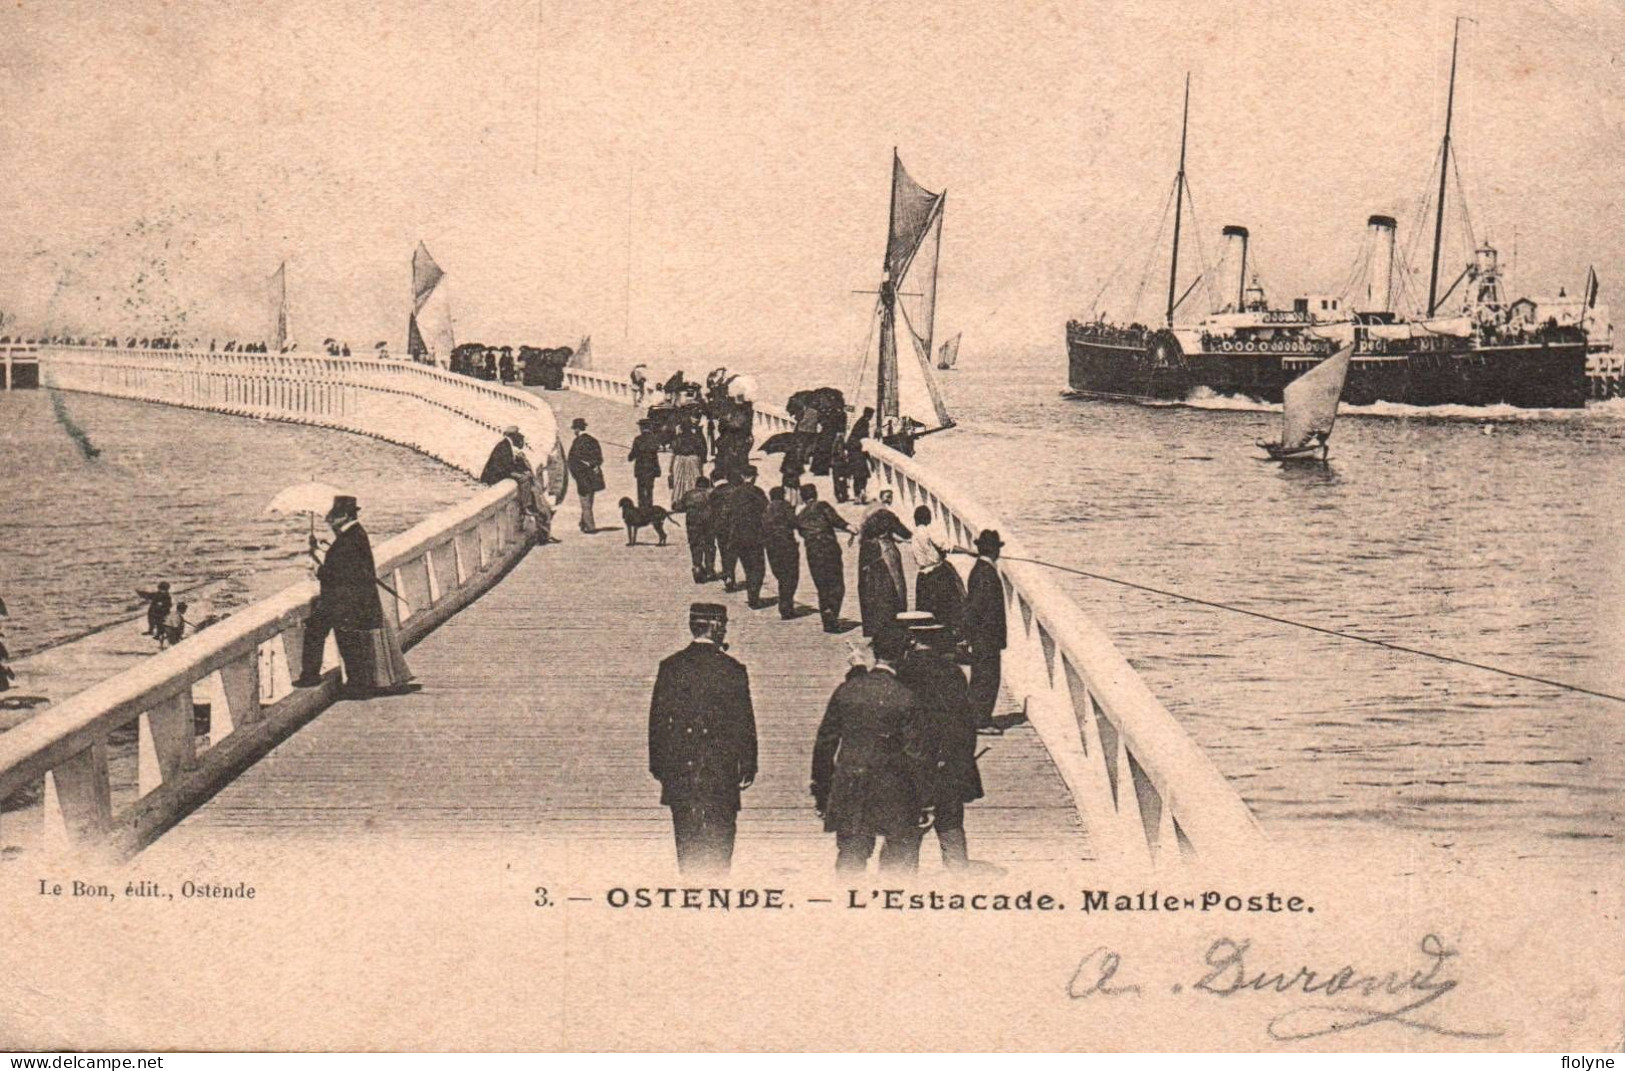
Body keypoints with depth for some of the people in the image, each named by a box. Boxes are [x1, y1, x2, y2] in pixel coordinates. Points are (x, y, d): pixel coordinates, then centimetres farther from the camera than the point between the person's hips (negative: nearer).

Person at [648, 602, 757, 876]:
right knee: (719, 840, 4)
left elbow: (658, 719, 6)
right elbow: (744, 722, -4)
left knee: (686, 839, 9)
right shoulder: (732, 670, -7)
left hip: (679, 771, 3)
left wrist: (658, 765, 13)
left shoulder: (670, 667, 2)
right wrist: (748, 767, 4)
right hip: (721, 771, -3)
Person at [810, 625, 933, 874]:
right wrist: (924, 802, -2)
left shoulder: (846, 690, -1)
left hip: (847, 790, 3)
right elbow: (915, 754, -10)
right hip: (892, 793, -3)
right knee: (899, 855, 11)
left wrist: (821, 788, 12)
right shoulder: (905, 699, -12)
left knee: (850, 856, 9)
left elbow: (825, 741, 4)